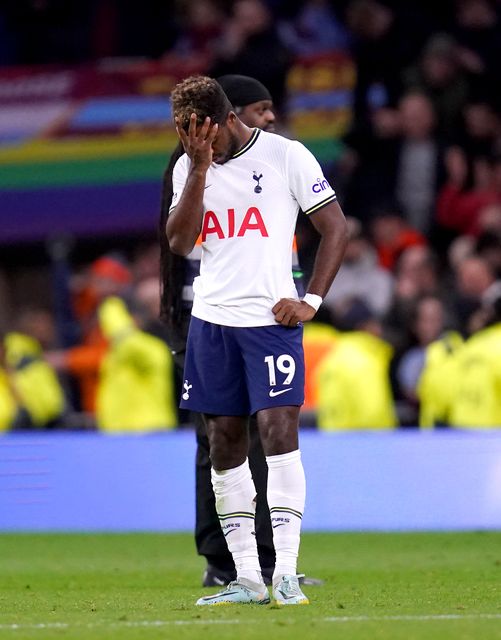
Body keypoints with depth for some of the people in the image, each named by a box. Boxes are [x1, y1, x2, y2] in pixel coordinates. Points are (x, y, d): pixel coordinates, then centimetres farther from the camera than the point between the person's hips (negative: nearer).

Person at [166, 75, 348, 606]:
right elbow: (179, 242, -4)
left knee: (279, 430, -15)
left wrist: (312, 301, -8)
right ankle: (247, 577, 9)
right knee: (224, 443, 4)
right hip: (211, 319, 5)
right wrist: (199, 168, -11)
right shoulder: (186, 168, 9)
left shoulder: (285, 155, -2)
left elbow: (335, 228, 0)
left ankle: (286, 573, -16)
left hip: (271, 318, -5)